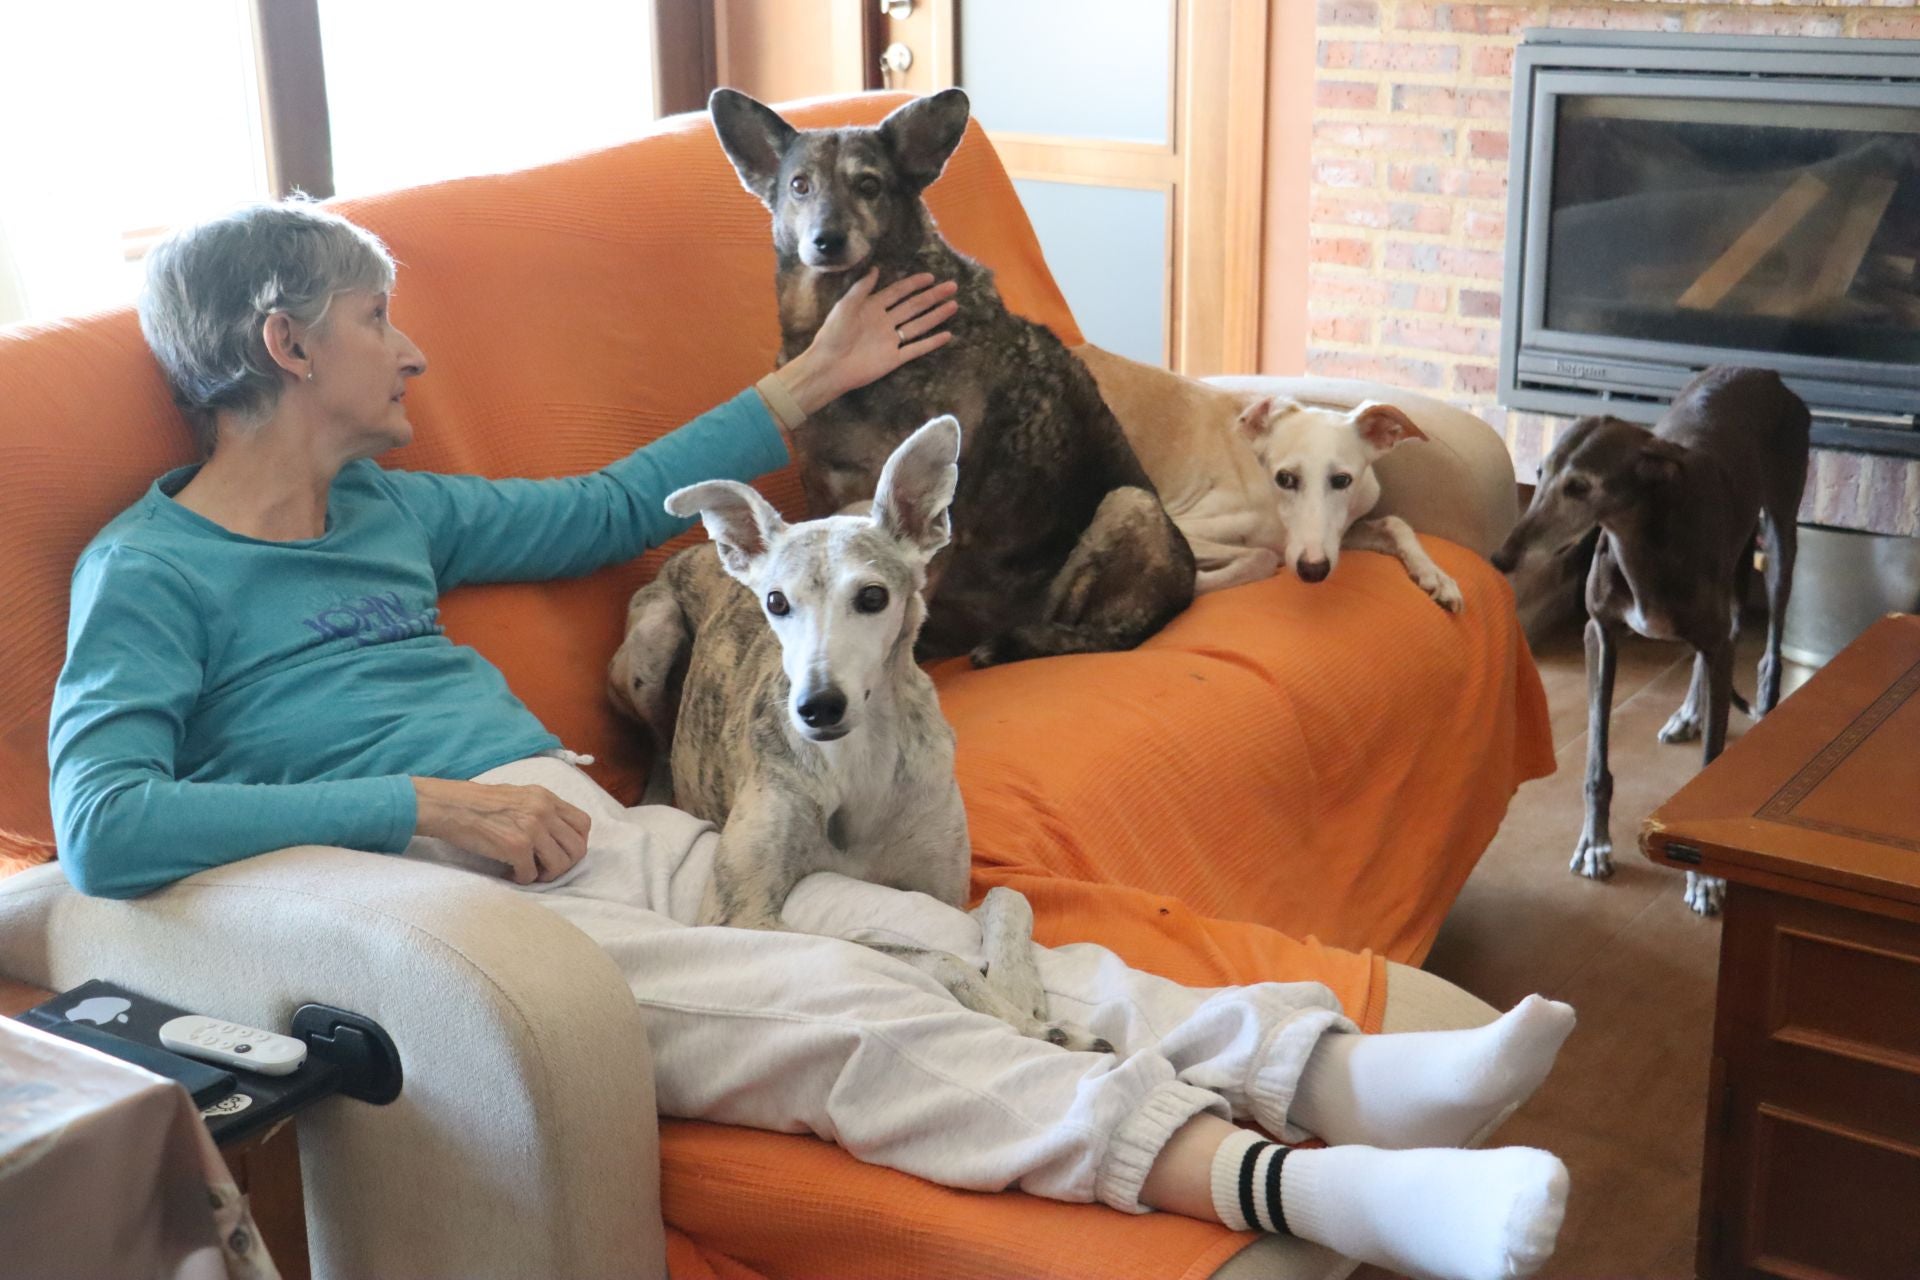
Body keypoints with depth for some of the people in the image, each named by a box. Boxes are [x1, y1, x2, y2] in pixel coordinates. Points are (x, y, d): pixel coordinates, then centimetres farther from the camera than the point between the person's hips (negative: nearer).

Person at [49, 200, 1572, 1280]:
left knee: (947, 941, -17)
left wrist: (812, 383, 37)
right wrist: (431, 803, -20)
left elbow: (605, 510, 34)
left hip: (615, 835, 8)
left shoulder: (382, 507, 22)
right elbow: (102, 828, -17)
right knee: (852, 1015, -28)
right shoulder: (149, 571, -1)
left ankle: (1333, 1077, -32)